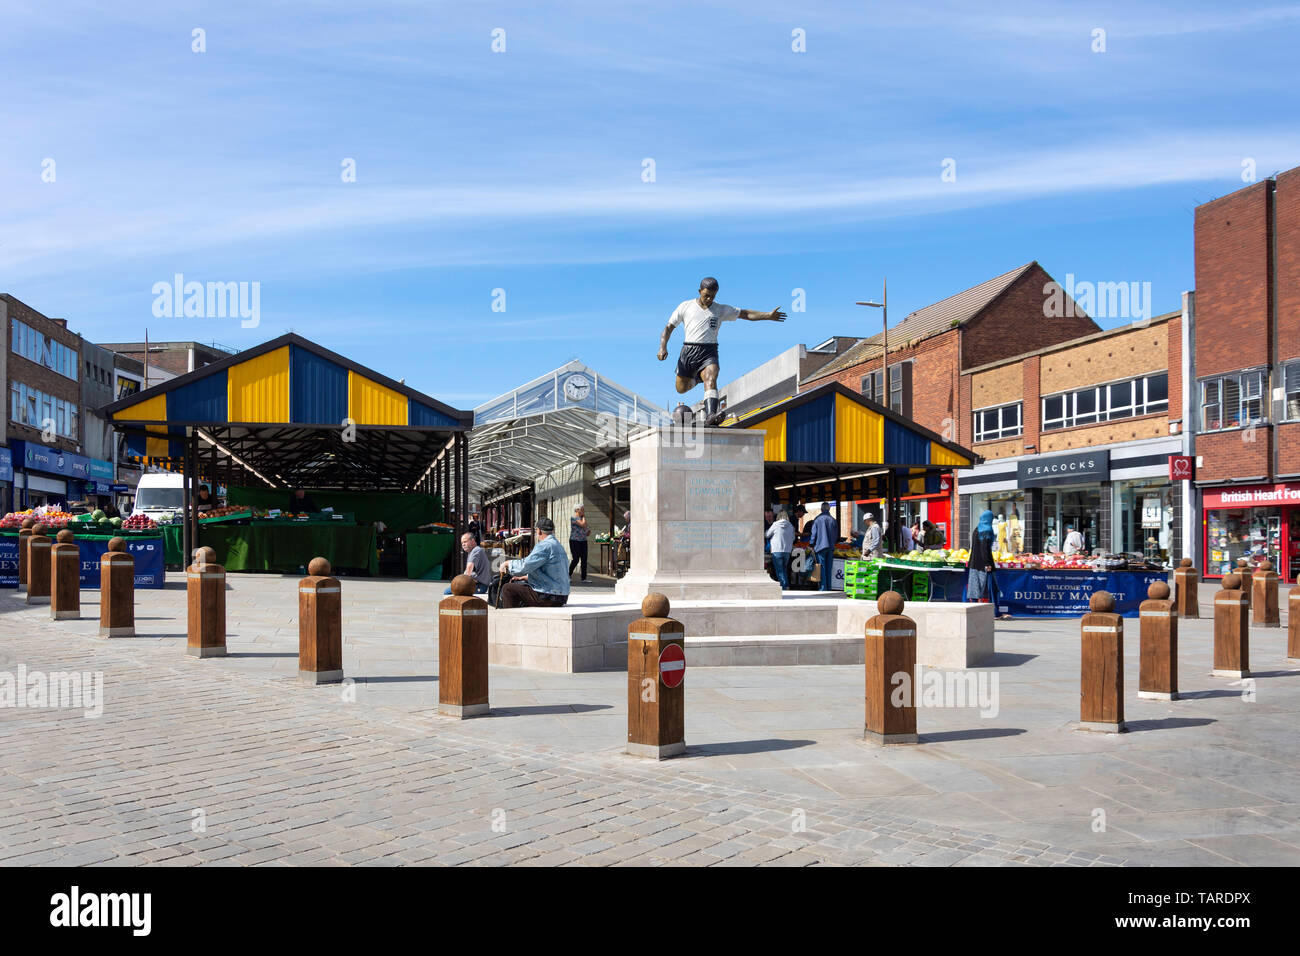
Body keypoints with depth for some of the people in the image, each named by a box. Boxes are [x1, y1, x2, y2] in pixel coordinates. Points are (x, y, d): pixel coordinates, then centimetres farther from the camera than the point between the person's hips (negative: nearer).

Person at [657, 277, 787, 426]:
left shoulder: (721, 310, 13)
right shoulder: (685, 306, 10)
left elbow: (746, 314, 14)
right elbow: (668, 327, 10)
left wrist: (768, 316, 3)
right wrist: (663, 348, -5)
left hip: (709, 353, -1)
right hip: (689, 351, 1)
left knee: (711, 381, -27)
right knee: (681, 389, 8)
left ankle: (710, 415, -44)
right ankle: (696, 377, 42)